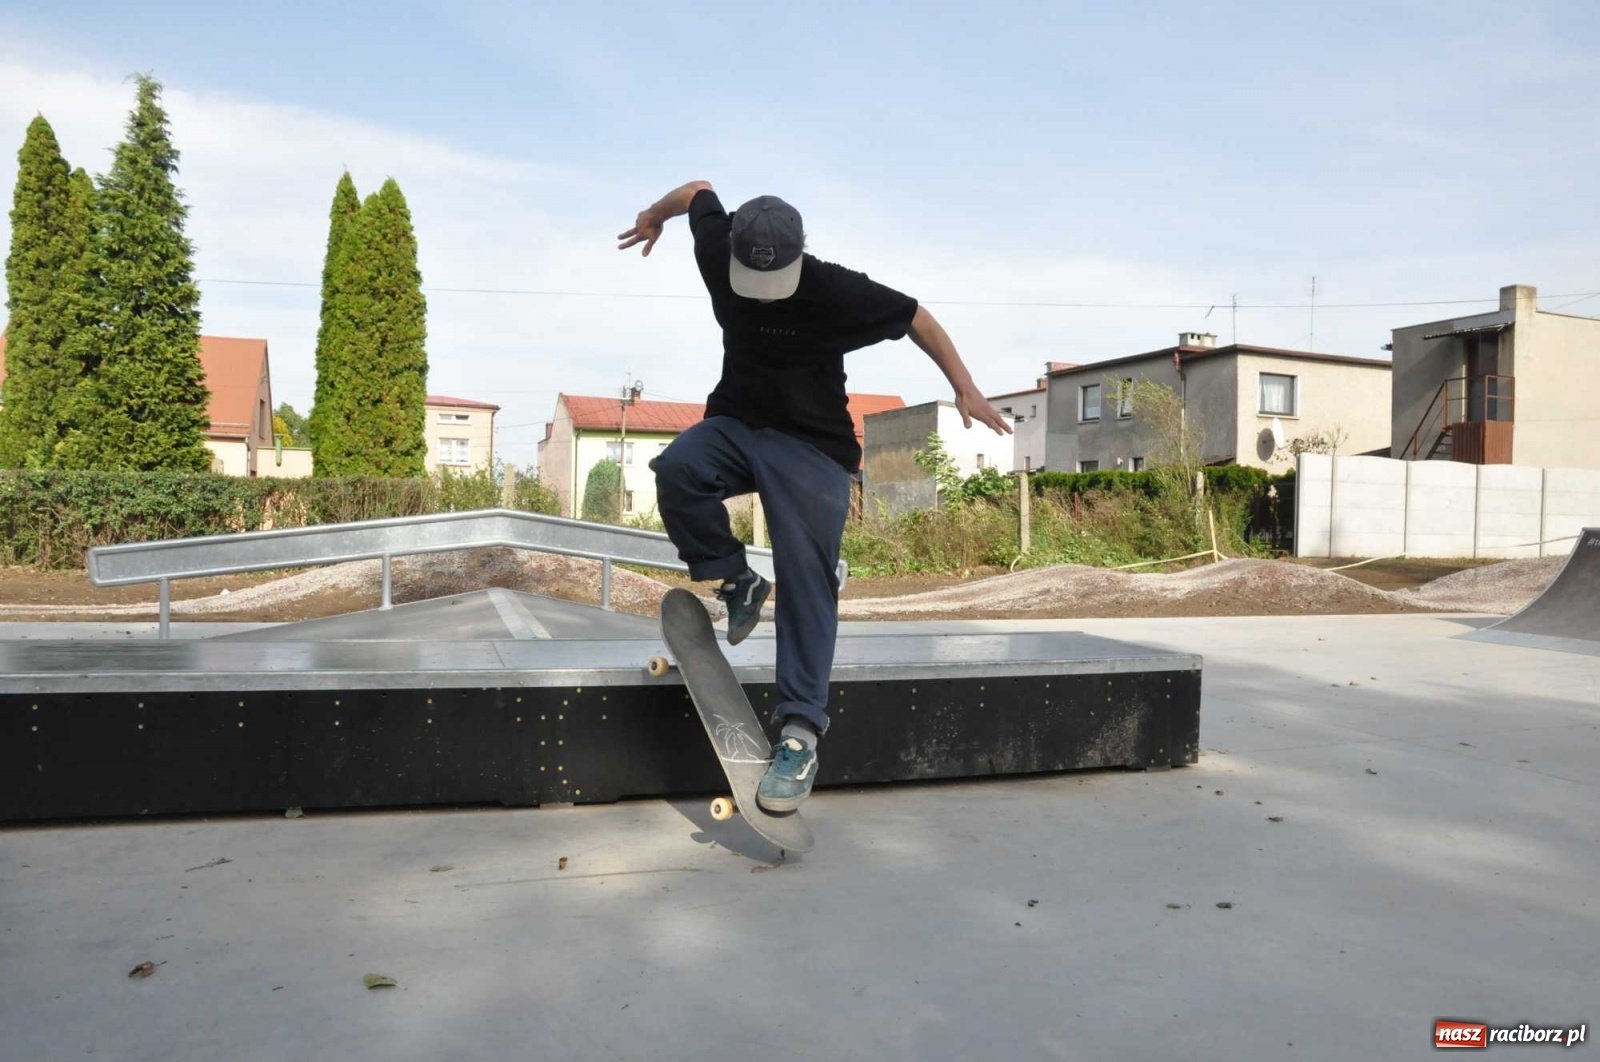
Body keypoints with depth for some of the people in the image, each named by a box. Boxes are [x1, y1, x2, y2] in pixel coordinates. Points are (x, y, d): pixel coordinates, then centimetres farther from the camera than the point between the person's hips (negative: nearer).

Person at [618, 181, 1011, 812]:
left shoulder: (836, 292, -20)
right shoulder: (716, 252, -9)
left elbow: (914, 316, -6)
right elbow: (699, 190, 12)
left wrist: (964, 388, -5)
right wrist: (652, 216, 31)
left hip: (812, 446, -4)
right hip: (734, 423, 4)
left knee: (806, 580, -17)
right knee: (676, 469, -30)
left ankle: (800, 733, -17)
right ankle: (737, 585, -7)